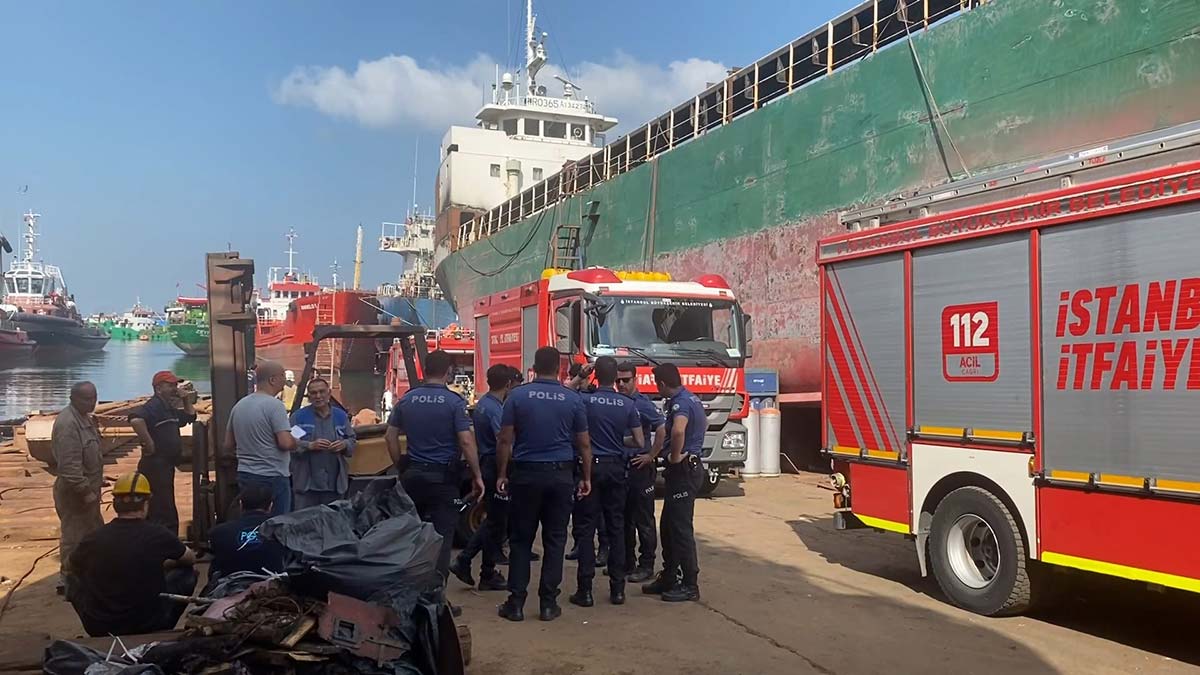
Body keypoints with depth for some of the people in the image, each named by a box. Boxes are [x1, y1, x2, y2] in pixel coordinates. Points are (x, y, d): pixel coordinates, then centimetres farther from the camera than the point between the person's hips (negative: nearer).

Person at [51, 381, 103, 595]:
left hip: (87, 486, 10)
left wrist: (96, 481, 22)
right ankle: (67, 581, 12)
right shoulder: (68, 423, -23)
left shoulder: (84, 418, 10)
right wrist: (85, 490, -25)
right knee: (74, 536, 0)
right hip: (74, 491, -10)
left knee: (95, 532, 19)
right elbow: (69, 465, -27)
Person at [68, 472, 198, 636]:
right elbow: (191, 559, 7)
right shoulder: (157, 535, -13)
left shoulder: (93, 539, -9)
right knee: (186, 574, 16)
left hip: (99, 629, 2)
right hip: (150, 627, -2)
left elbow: (71, 566, 15)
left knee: (75, 580, 26)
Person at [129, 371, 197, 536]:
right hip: (156, 466, -11)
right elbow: (135, 418, -34)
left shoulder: (169, 408, 16)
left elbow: (189, 418, 30)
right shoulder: (154, 406, -14)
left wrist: (187, 401, 14)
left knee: (167, 514, 20)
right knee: (165, 517, -11)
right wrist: (149, 444, -27)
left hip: (166, 466, 11)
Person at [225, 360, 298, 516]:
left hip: (244, 475, 8)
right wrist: (296, 440, 0)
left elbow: (228, 445, 15)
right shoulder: (274, 405, -14)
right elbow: (286, 443, -20)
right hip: (272, 477, -8)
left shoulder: (238, 406, 9)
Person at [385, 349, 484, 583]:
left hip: (412, 475, 5)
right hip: (443, 477, -4)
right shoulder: (454, 402, -10)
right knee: (441, 538, 1)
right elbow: (466, 441, -15)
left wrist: (401, 467, 17)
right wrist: (477, 476, -8)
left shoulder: (406, 399, 5)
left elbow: (390, 436, 10)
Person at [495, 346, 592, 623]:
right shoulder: (573, 399, 1)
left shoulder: (517, 396, -2)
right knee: (554, 540, 7)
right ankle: (548, 603, 10)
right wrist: (586, 477, 12)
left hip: (526, 474, -1)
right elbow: (584, 444, 4)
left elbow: (505, 441, -3)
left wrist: (501, 474, 5)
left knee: (521, 539, 8)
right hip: (561, 475, 1)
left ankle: (516, 602, 9)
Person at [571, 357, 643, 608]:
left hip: (590, 466, -2)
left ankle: (585, 590, 2)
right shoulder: (627, 404, -2)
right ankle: (617, 588, 12)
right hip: (616, 467, 2)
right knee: (616, 527, 9)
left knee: (587, 528, 2)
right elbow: (639, 442, 1)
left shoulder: (585, 401, -9)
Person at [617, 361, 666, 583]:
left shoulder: (643, 404, -10)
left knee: (643, 519, 0)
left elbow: (662, 429, -18)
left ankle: (646, 565, 7)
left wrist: (651, 456, -16)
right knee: (623, 517, 14)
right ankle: (626, 562, 25)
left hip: (640, 467, -7)